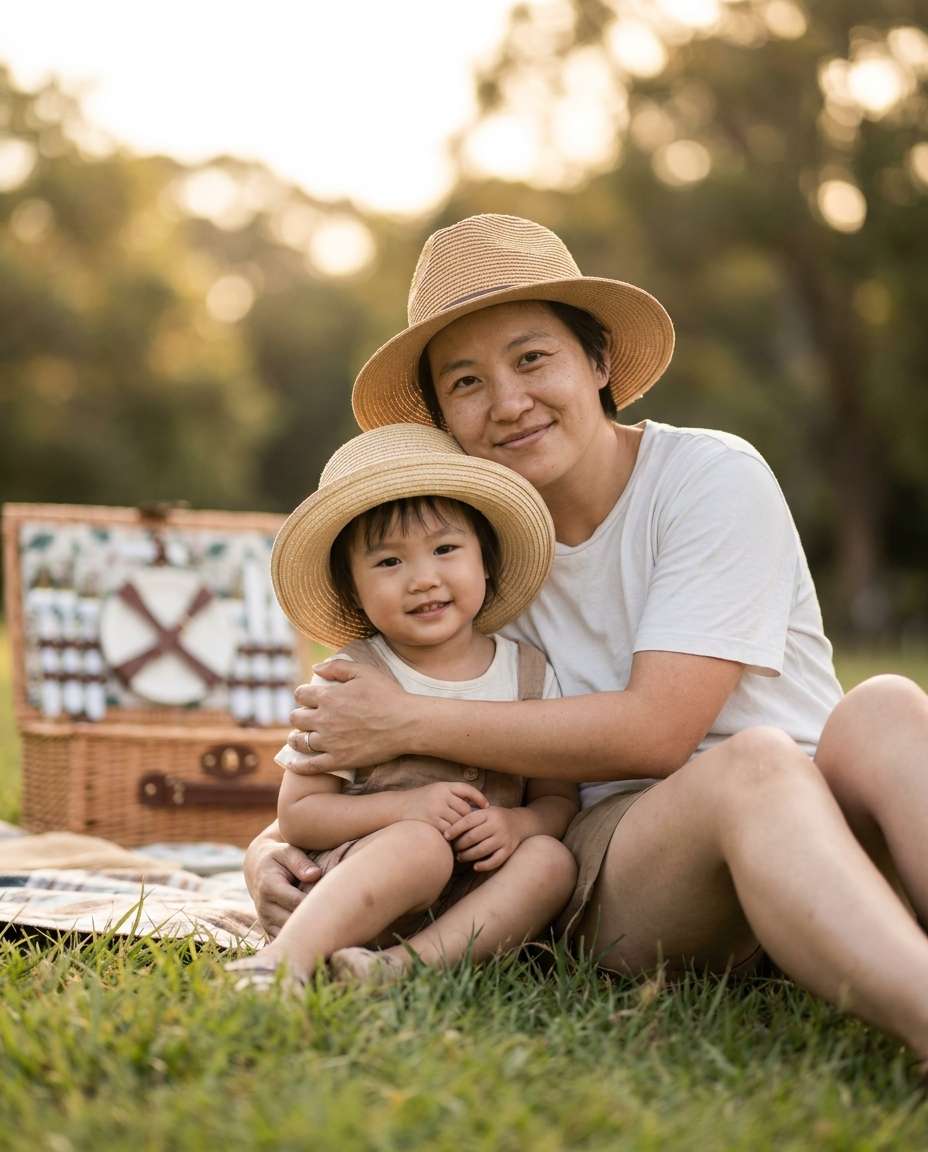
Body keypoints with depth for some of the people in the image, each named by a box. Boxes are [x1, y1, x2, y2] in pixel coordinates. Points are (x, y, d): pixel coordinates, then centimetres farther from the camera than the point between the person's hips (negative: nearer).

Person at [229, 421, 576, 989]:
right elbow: (297, 814, -4)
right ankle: (286, 958, -44)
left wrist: (517, 823, -15)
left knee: (551, 859, -25)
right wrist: (405, 806, -19)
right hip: (354, 878, -3)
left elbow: (559, 799, 9)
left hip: (474, 902, 4)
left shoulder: (529, 672, 6)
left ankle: (407, 962, -37)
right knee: (421, 846, -34)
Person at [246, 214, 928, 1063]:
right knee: (752, 768, -35)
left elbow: (655, 730, -13)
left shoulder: (711, 477, -4)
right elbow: (339, 766, 16)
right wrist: (272, 849, -8)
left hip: (825, 808, 0)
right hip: (622, 842, 1)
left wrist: (407, 724, -9)